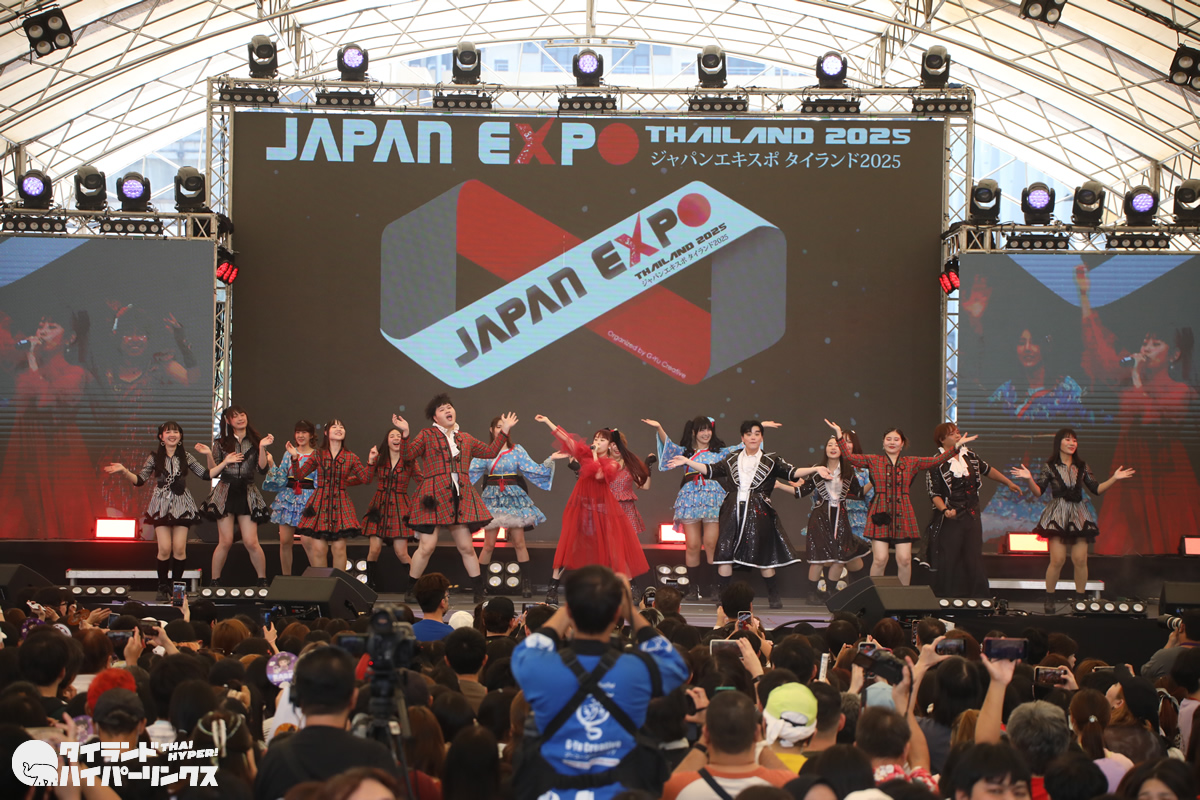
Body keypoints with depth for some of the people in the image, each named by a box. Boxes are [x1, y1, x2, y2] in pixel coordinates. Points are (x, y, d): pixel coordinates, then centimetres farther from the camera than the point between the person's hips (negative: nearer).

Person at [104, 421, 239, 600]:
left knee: (179, 548, -4)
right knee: (165, 549, -8)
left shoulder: (185, 457, 7)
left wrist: (224, 463, -2)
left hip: (181, 506, 1)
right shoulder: (154, 458, 4)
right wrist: (124, 472, -17)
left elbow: (205, 475, 7)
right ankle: (163, 587, 5)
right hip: (162, 505, -1)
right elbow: (139, 480, 0)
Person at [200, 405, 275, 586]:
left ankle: (263, 580, 6)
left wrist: (262, 448, -11)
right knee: (226, 541, -5)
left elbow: (262, 469, -1)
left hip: (247, 494, 0)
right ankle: (214, 581, 5)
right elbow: (213, 471, 3)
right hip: (225, 492, 0)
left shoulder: (255, 442, 8)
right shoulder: (221, 443, 8)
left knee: (251, 542, -6)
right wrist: (209, 455, -12)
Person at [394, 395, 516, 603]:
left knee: (466, 547, 4)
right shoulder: (427, 435, 5)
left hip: (461, 498, 4)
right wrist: (405, 433, -20)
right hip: (434, 497, -4)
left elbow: (490, 451, 23)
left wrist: (504, 431, 20)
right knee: (427, 545, -10)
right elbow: (408, 455, -6)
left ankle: (480, 591, 11)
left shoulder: (466, 439, 18)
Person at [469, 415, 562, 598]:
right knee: (489, 544, -2)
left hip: (514, 497, 1)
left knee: (519, 542, -2)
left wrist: (551, 460, -6)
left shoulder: (517, 451, 6)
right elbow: (471, 470, -2)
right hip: (492, 499, 0)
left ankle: (525, 583, 3)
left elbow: (533, 469, 3)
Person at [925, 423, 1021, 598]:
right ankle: (946, 599, 4)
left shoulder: (969, 456, 10)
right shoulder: (936, 464, -8)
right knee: (948, 561, -4)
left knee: (974, 558, 7)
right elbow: (934, 493, -11)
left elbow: (987, 470, 25)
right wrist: (945, 510, -27)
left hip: (972, 517, 5)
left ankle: (979, 598, 12)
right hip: (951, 518, -5)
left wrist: (1009, 483, 31)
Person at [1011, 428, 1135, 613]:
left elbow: (1096, 489, 11)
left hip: (1078, 515, 3)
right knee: (1057, 560, -11)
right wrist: (1029, 479, -20)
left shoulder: (1082, 467, 12)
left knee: (1080, 560, -3)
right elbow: (1039, 491, -3)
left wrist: (1114, 478, 1)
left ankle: (1081, 599, 9)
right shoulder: (1050, 466, 2)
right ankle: (1049, 599, 3)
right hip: (1057, 515, -3)